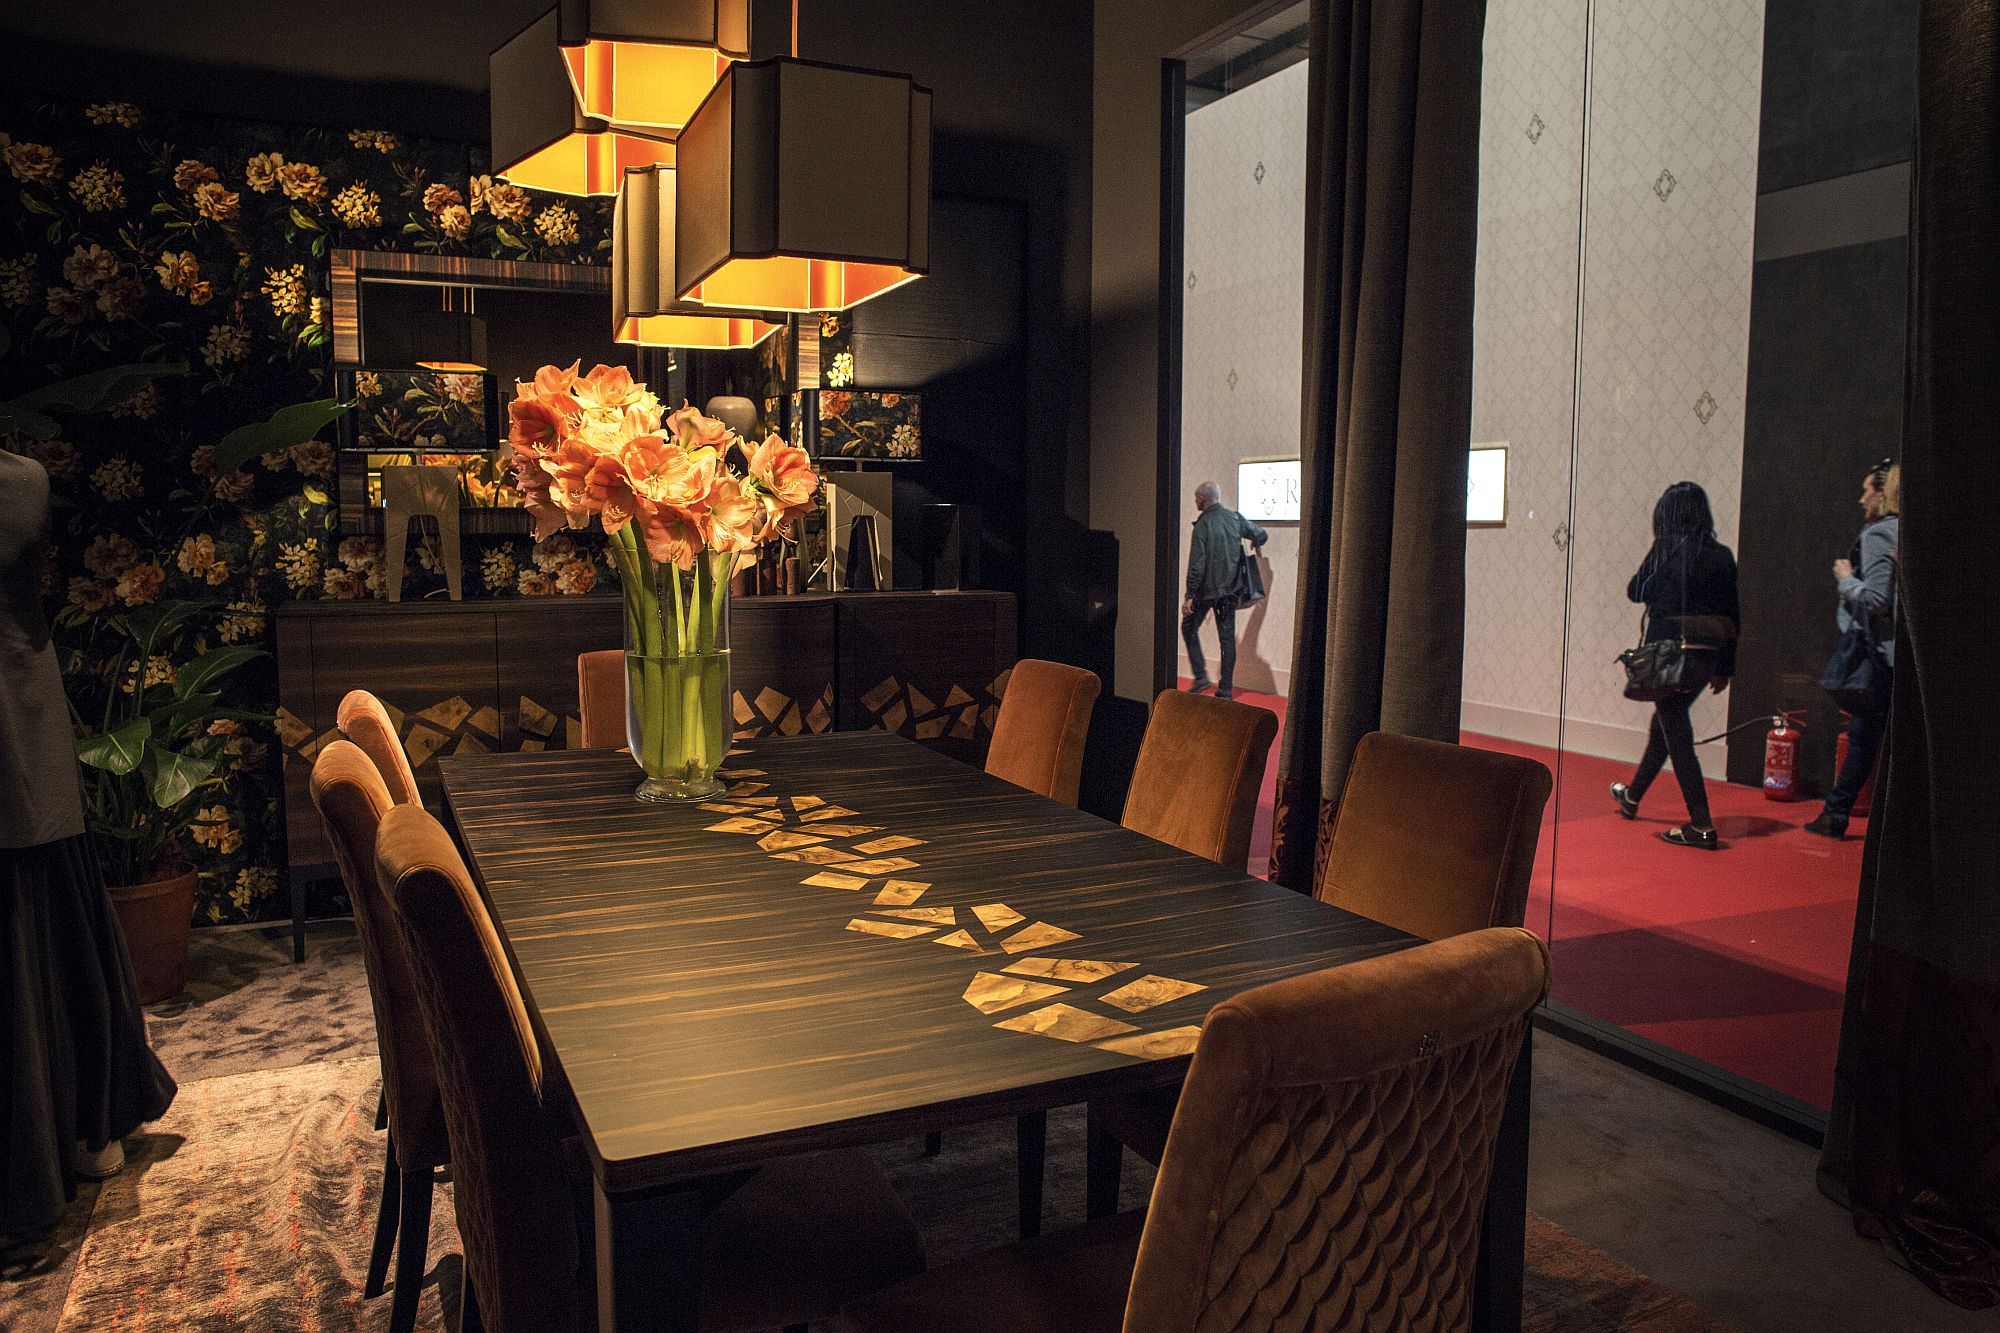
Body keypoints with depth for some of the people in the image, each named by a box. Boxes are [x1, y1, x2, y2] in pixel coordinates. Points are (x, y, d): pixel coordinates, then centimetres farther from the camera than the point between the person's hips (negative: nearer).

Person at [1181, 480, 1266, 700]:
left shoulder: (1203, 524, -13)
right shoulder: (1235, 517, 2)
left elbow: (1197, 564, -17)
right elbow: (1262, 536, 13)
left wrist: (1189, 595, -15)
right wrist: (1255, 545, 37)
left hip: (1206, 589, -5)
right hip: (1230, 589, 5)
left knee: (1189, 628, 13)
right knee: (1227, 636, 8)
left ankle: (1201, 676, 4)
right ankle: (1226, 688, 7)